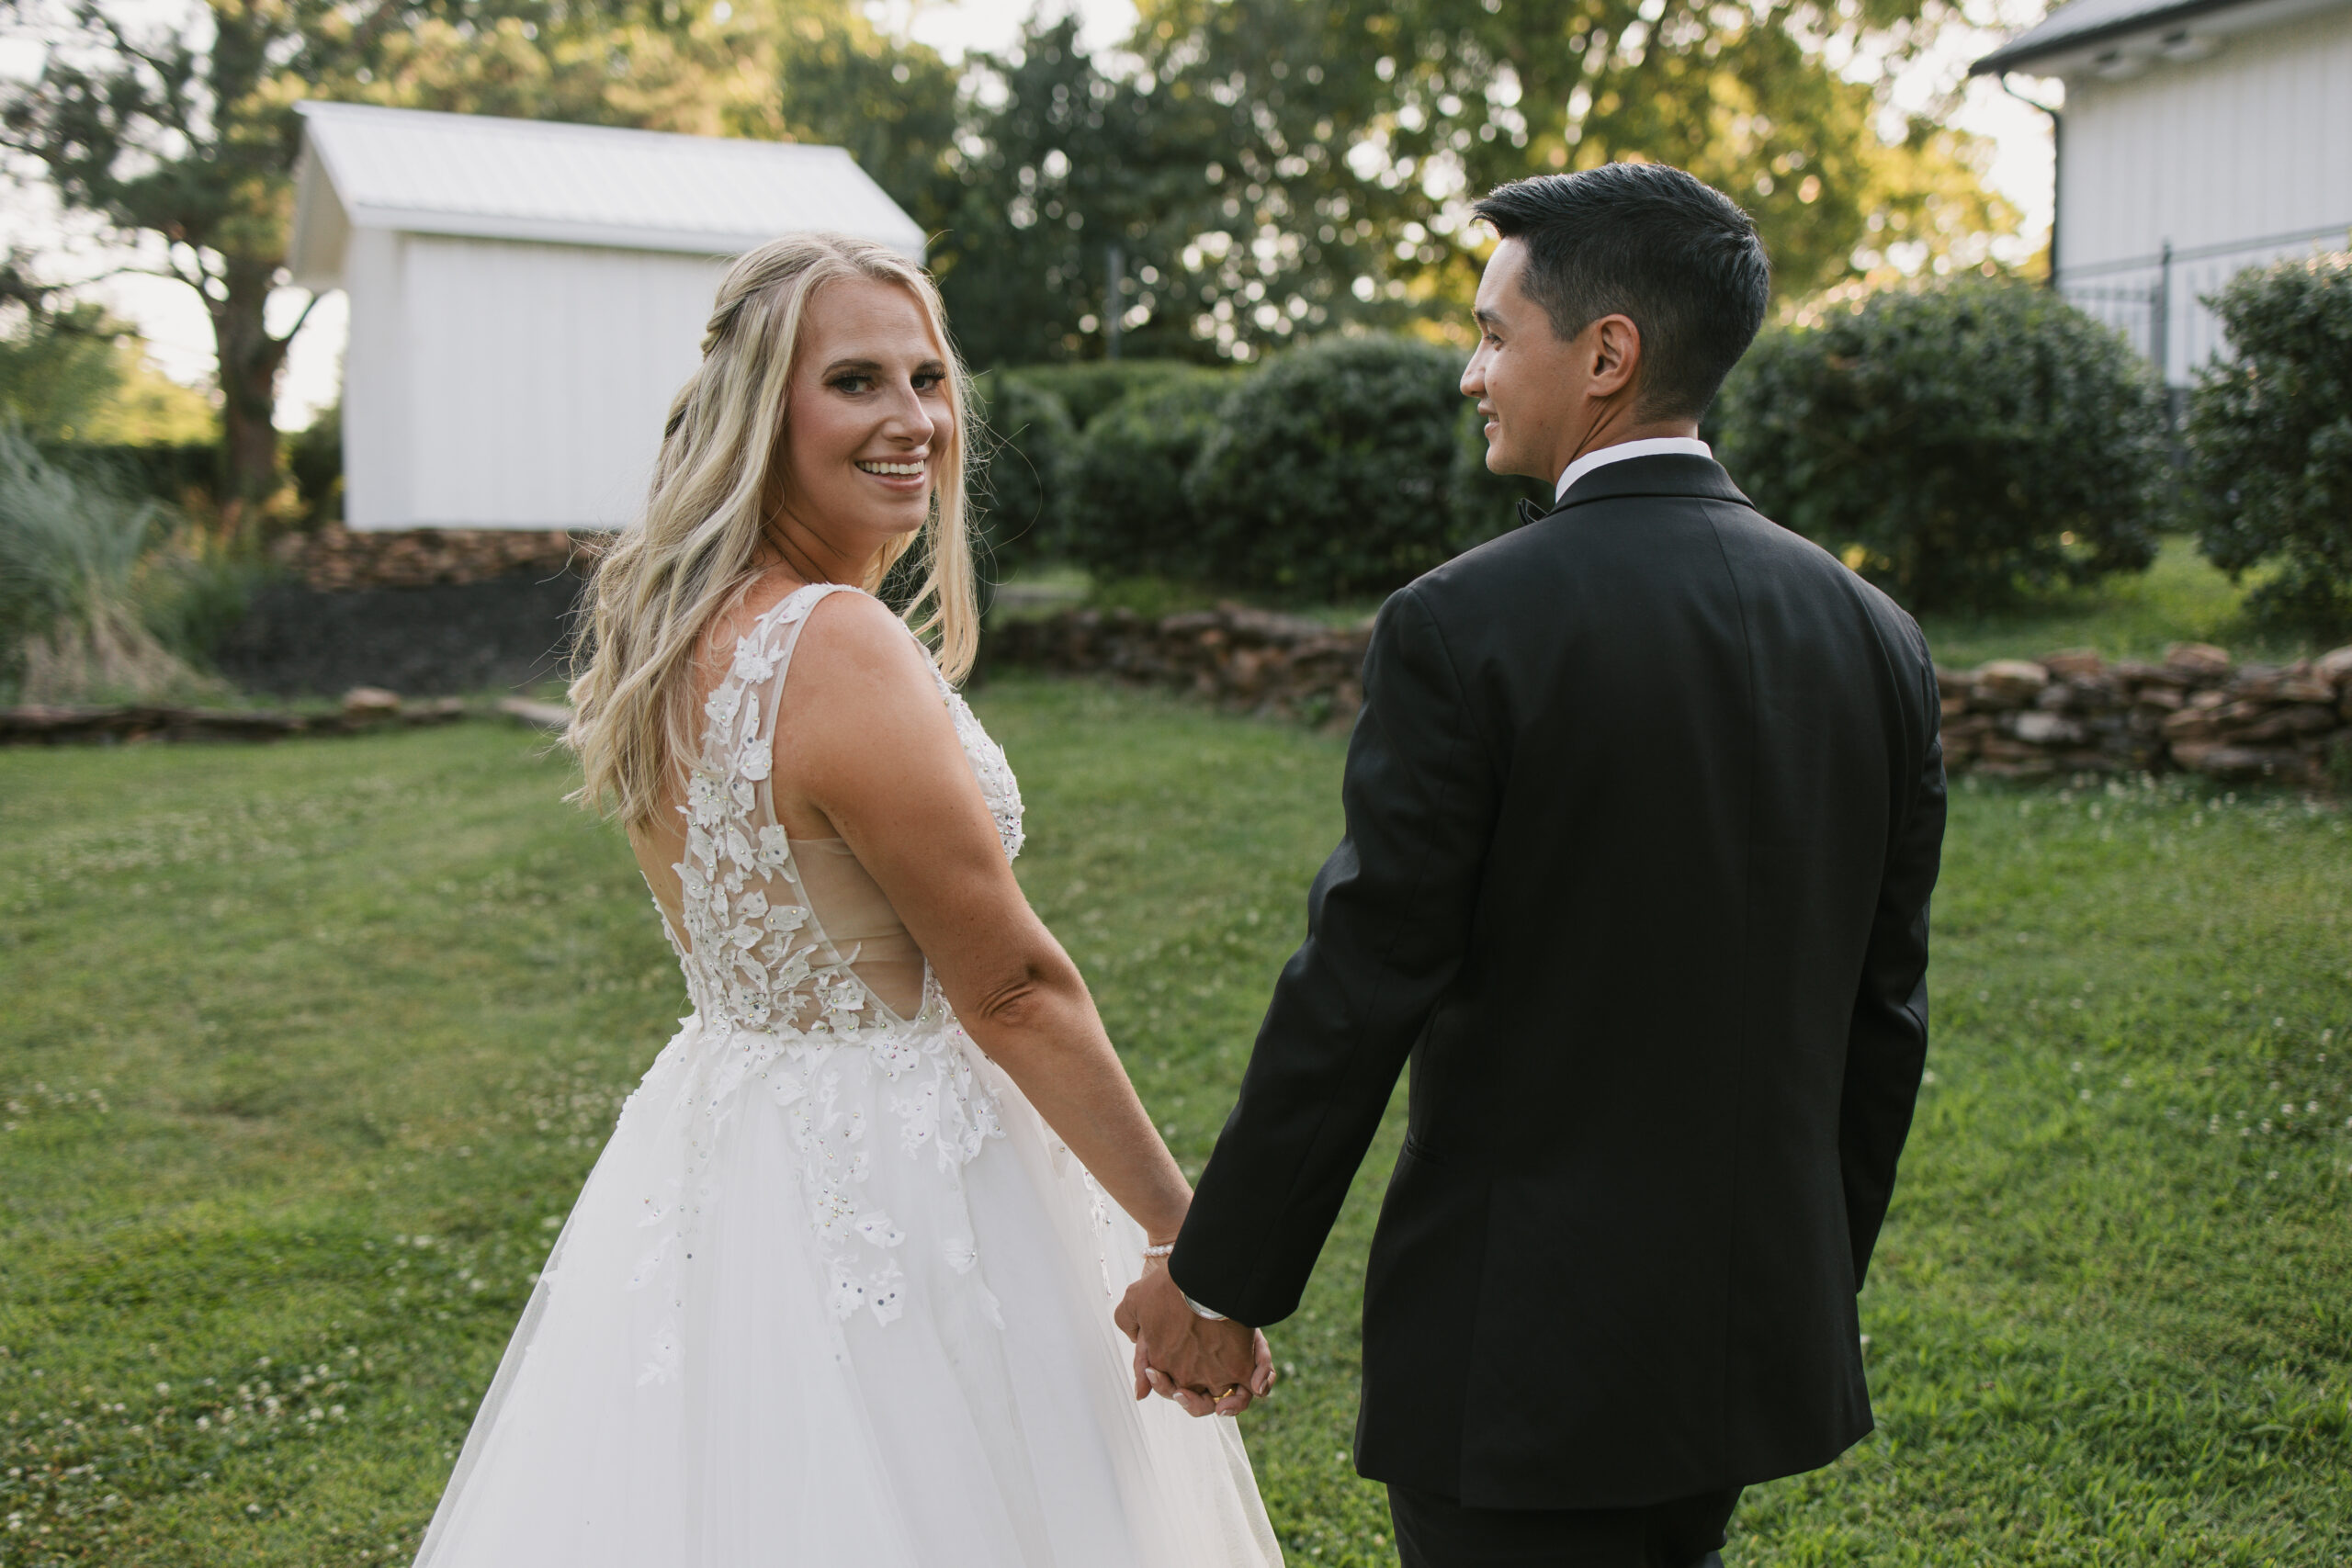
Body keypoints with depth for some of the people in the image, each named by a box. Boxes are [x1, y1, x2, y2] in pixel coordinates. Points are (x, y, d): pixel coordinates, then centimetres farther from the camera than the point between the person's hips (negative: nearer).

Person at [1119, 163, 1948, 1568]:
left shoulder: (1463, 628, -17)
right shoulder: (1872, 635, 1)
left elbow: (1358, 993, -16)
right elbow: (1883, 1017, 7)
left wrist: (1218, 1279, -4)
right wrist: (1819, 1285, 19)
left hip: (1528, 1348, -6)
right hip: (1761, 1336, 6)